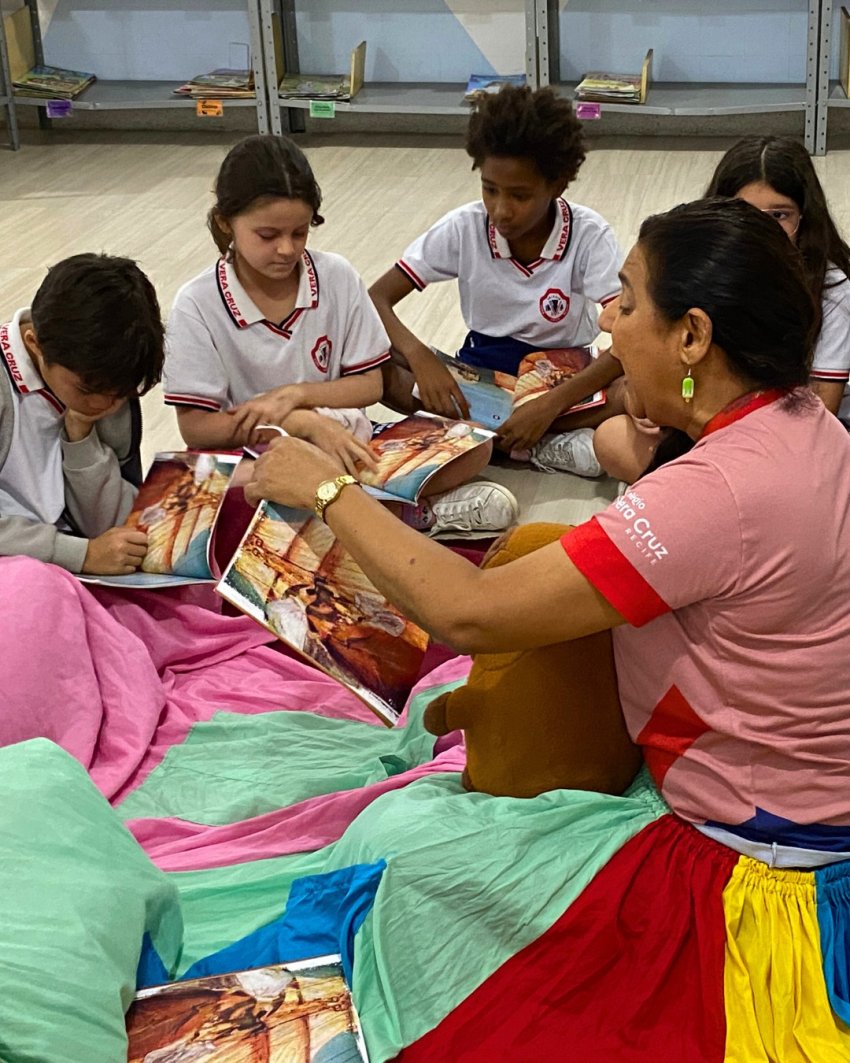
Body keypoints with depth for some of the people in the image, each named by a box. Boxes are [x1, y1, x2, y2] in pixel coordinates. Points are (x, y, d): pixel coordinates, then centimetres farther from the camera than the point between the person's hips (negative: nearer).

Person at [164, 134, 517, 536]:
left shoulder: (337, 277, -1)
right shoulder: (196, 306, -9)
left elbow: (370, 384, 3)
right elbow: (195, 426, -13)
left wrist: (295, 394, -15)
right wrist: (304, 423, -23)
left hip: (340, 441, 2)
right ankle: (409, 508, -24)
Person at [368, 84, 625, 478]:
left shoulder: (589, 235, -18)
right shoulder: (464, 227, -13)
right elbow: (377, 298, -13)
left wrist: (551, 404, -37)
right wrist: (420, 357, -33)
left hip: (561, 378, -2)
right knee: (372, 364, -24)